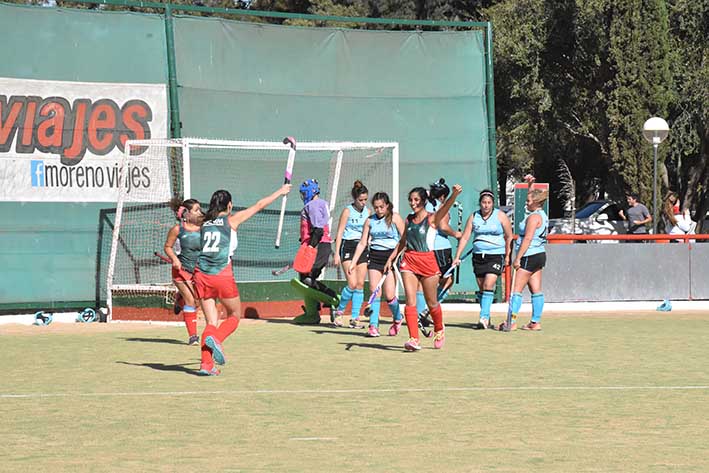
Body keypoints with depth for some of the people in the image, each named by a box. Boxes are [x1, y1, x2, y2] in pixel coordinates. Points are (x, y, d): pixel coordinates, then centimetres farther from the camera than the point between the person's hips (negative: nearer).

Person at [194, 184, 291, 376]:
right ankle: (216, 338, -15)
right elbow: (259, 205, 14)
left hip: (201, 274, 4)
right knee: (234, 315, 13)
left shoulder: (205, 224, 16)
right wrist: (279, 192, 25)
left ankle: (206, 364, -4)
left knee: (211, 321, 8)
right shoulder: (232, 220, 5)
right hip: (222, 275, -4)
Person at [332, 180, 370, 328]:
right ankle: (339, 311, 5)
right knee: (352, 284, -14)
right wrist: (337, 253, -12)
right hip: (348, 247, -5)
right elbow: (340, 233, -6)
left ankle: (355, 318, 5)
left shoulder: (367, 212, 10)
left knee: (360, 284, 1)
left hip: (363, 248, 5)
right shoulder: (347, 211, -5)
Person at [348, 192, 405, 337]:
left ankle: (398, 318, 20)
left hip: (391, 256, -4)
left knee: (389, 294, -8)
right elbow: (362, 243, 11)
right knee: (374, 291, -6)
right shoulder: (370, 220, 8)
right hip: (375, 257, 4)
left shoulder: (395, 218, -2)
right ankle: (373, 326, -4)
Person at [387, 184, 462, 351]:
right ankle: (414, 339, -12)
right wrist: (391, 258, 23)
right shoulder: (409, 219, 9)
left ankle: (439, 330, 36)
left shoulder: (432, 218, -7)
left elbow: (445, 207, -26)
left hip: (427, 261, -4)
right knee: (410, 301, -9)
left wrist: (454, 194, -45)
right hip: (408, 261, 4)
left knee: (432, 303, 9)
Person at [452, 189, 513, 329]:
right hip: (478, 256, 4)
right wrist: (457, 257, -2)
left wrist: (507, 256, 7)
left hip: (496, 256, -4)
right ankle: (486, 320, 15)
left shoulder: (500, 216, -1)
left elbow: (509, 237, 7)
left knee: (488, 285, -18)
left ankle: (484, 317, -21)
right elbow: (465, 237, 4)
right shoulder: (474, 217, 5)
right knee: (481, 288, 6)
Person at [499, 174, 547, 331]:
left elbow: (527, 239, -20)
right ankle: (536, 322, 9)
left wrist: (518, 258, -19)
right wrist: (530, 184, 25)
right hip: (540, 255, 10)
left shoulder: (534, 217, -15)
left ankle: (511, 322, -11)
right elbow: (533, 197, 34)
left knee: (516, 289, -8)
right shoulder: (542, 215, 13)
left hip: (530, 256, -10)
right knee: (536, 290, 8)